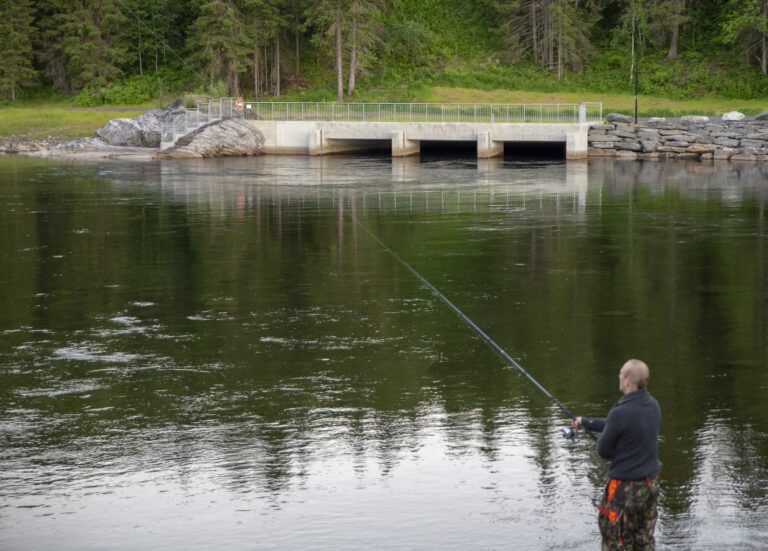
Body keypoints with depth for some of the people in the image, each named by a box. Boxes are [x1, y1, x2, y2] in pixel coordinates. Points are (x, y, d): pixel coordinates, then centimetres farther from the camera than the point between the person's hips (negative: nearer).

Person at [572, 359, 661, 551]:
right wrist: (586, 423, 23)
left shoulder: (620, 413, -23)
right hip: (650, 483, 7)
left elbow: (603, 450, -12)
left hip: (625, 487, -7)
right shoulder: (653, 405, 1)